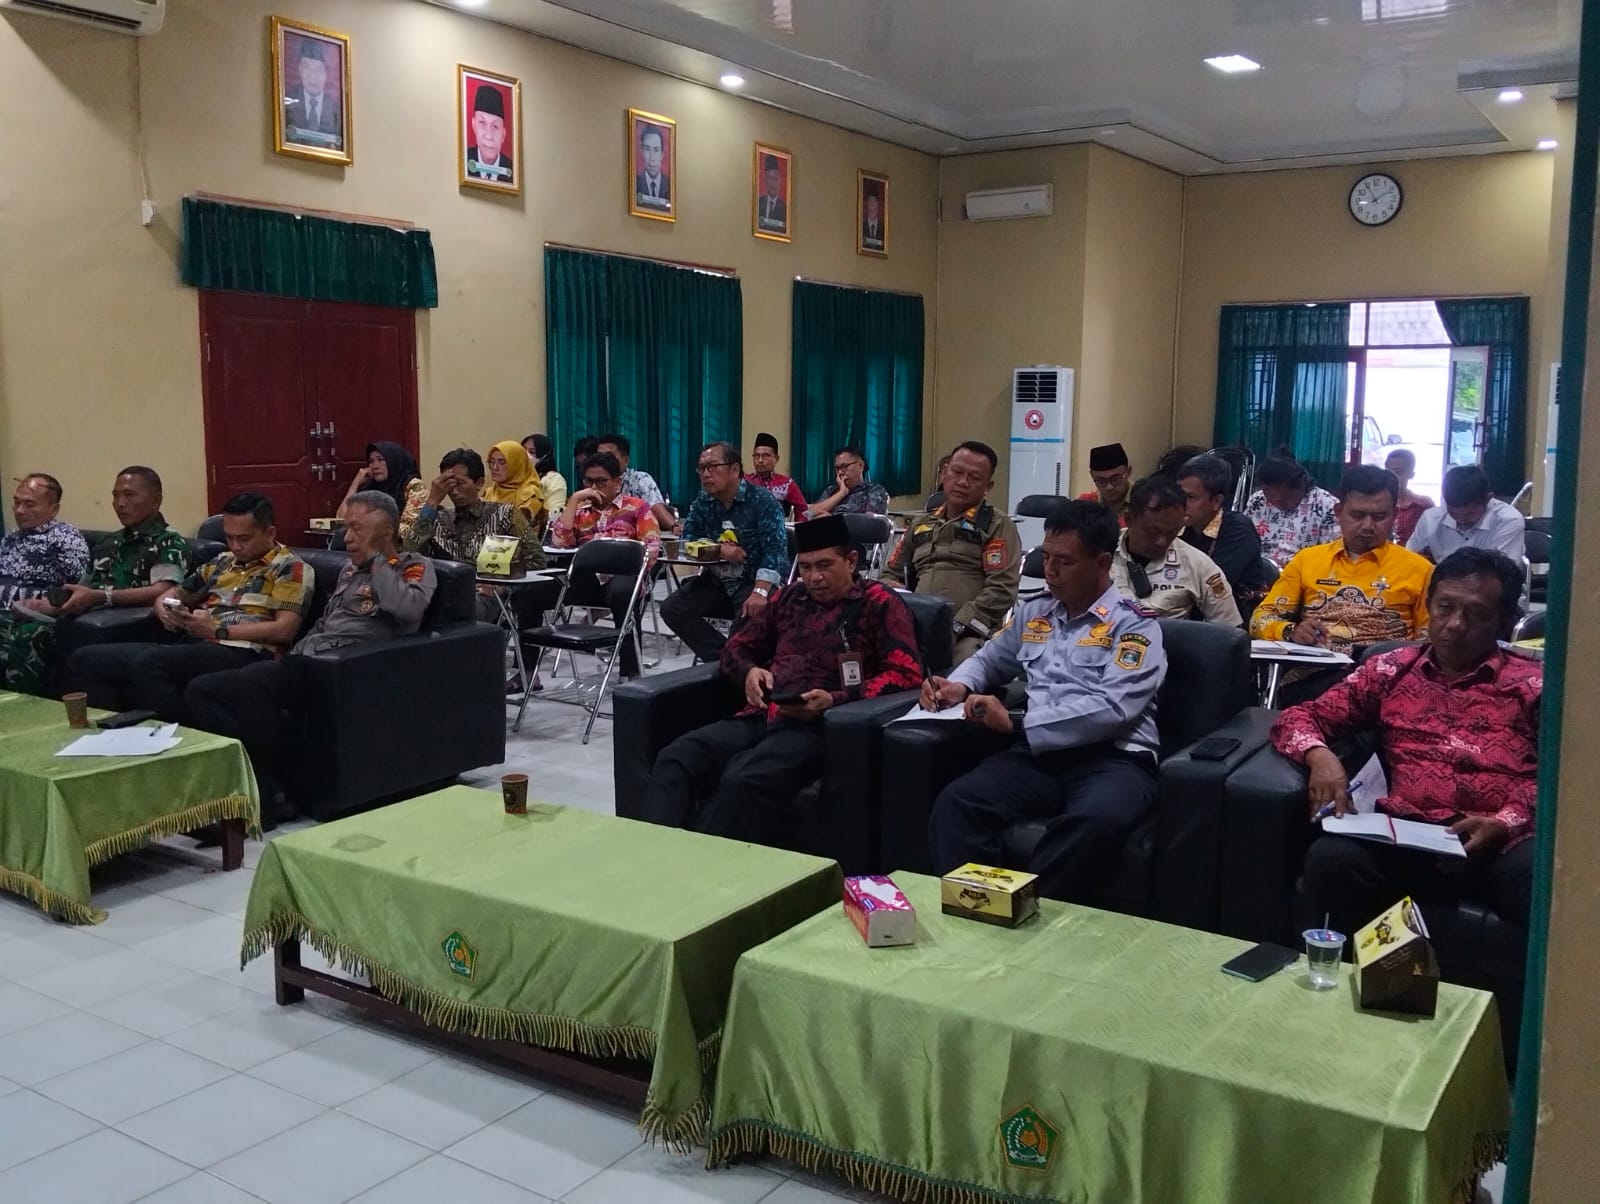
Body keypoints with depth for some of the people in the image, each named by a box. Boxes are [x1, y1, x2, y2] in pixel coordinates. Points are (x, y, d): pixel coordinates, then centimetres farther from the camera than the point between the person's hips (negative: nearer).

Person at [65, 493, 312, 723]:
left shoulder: (291, 568, 3)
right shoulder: (221, 563, 25)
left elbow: (284, 630, -10)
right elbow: (171, 595, 31)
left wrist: (218, 630, -14)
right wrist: (167, 612, 5)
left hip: (243, 654, -8)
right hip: (194, 647, 8)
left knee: (149, 662, -35)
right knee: (84, 660, -8)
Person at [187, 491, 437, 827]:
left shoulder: (414, 566, 4)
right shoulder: (349, 570, 29)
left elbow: (408, 608, -18)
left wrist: (377, 557, -7)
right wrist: (290, 661, 16)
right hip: (307, 660, 9)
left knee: (254, 680, -34)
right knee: (200, 691, -7)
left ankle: (265, 797, -23)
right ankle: (255, 776, -20)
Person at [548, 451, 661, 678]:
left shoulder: (636, 507, 14)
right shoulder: (579, 509, 24)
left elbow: (652, 547, 2)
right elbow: (560, 542, 7)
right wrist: (574, 499, 6)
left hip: (622, 574, -3)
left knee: (622, 591, -40)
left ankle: (631, 672, -36)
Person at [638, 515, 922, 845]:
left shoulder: (879, 603, 7)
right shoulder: (789, 597, 24)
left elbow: (906, 673, -4)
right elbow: (737, 647, 30)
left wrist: (835, 701, -15)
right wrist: (749, 671, 4)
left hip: (820, 726, -6)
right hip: (761, 718, 6)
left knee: (743, 781, -36)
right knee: (675, 759, -24)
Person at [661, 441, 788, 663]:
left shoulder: (762, 501, -11)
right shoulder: (702, 503, 7)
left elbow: (774, 550, -21)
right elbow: (688, 541, 6)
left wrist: (760, 593, -35)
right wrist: (719, 550, -15)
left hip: (755, 580, -6)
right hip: (716, 582, 6)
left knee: (751, 615, -35)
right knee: (672, 608, -13)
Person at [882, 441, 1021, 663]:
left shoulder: (998, 526, 8)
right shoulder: (921, 525, 26)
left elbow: (1002, 589, -4)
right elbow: (891, 575, 32)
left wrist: (956, 628, -14)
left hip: (969, 634, -4)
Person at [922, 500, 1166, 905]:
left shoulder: (1134, 626, 0)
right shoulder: (1033, 612, 19)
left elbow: (1111, 709, -14)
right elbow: (989, 659, 35)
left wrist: (1016, 724, -18)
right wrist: (960, 685, 10)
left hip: (1114, 758, -4)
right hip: (1039, 753, 5)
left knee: (1095, 820, -40)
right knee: (956, 802, -26)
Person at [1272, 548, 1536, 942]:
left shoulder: (1533, 683, 16)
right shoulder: (1391, 670, 21)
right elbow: (1298, 718, 20)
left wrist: (1506, 823, -13)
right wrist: (1319, 755, -4)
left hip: (1505, 842, -1)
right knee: (1331, 859, -31)